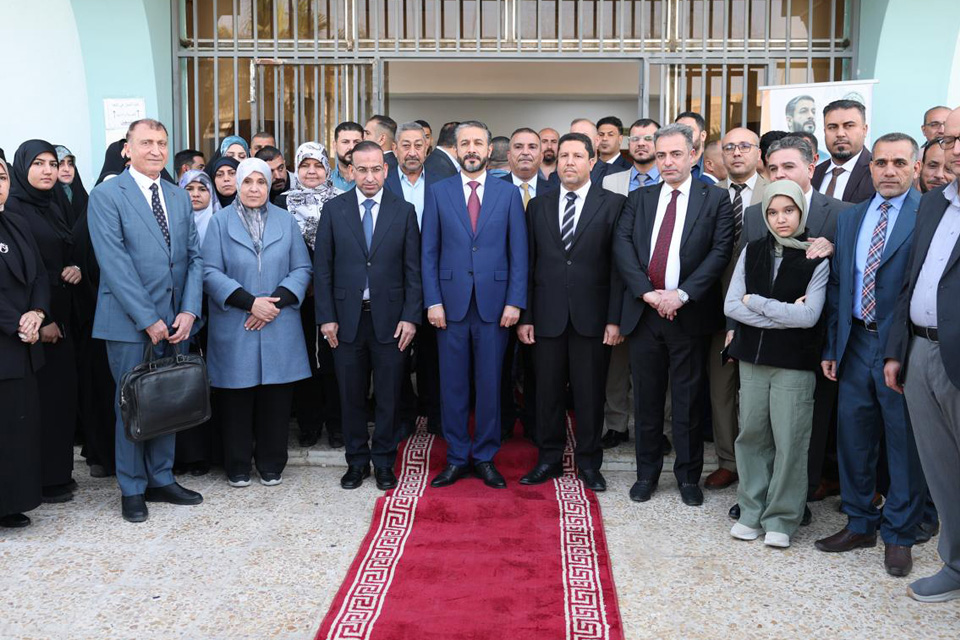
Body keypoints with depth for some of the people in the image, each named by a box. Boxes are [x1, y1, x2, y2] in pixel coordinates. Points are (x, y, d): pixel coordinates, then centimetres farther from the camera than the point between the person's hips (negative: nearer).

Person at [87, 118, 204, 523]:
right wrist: (148, 319, -15)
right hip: (129, 322, -5)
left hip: (176, 321, 5)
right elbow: (115, 263, -13)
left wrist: (189, 311, -5)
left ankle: (161, 480, 24)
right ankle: (132, 489, 19)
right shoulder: (106, 196, -5)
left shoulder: (180, 198, 12)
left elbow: (194, 258, 9)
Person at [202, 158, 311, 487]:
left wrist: (277, 301, -10)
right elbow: (210, 272, -4)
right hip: (234, 328, -1)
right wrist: (249, 302, -14)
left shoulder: (286, 221, 9)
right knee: (237, 399, 4)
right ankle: (237, 466, 17)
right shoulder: (220, 222, 3)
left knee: (276, 399, 5)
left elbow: (302, 269, 5)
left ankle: (271, 465, 18)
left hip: (279, 328, 2)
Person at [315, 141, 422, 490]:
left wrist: (410, 317, -6)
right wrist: (326, 317, -3)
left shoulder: (404, 211, 2)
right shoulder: (334, 209, 3)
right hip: (347, 318, 1)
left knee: (388, 396, 7)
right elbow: (323, 267, 3)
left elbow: (413, 269, 1)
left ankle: (384, 462, 21)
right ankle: (357, 461, 23)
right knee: (351, 396, 9)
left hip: (389, 319, 0)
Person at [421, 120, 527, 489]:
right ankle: (456, 458, 18)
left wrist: (515, 302, -5)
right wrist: (432, 301, -4)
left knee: (490, 384, 6)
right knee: (452, 385, 6)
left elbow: (518, 253, 2)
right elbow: (429, 253, 4)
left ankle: (486, 458, 19)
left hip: (494, 303, 0)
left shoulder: (508, 193, 5)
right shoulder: (438, 193, 5)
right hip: (451, 303, 0)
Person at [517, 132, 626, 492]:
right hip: (548, 316, 2)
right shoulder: (539, 206, 9)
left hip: (592, 317, -2)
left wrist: (614, 319, -8)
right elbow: (529, 264, 8)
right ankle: (549, 459, 22)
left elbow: (618, 265, -3)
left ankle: (588, 462, 21)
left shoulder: (613, 204, 1)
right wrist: (525, 316, 2)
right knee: (548, 392, 9)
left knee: (590, 393, 6)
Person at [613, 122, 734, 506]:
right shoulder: (639, 199, 11)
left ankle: (689, 475, 20)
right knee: (646, 398, 10)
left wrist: (681, 294, -16)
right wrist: (647, 292, -13)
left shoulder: (715, 200, 2)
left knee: (688, 399, 6)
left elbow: (720, 251, -7)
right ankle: (647, 473, 24)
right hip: (643, 312, 3)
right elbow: (622, 246, 0)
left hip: (688, 313, -2)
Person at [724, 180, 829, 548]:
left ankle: (781, 519, 12)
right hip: (752, 358, 3)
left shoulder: (817, 260, -4)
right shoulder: (752, 252, 6)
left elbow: (809, 315, -14)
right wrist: (782, 315, -10)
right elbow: (730, 305, -1)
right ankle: (752, 512, 20)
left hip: (795, 364, -3)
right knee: (752, 435, 7)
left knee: (789, 441, -1)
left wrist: (754, 302, -9)